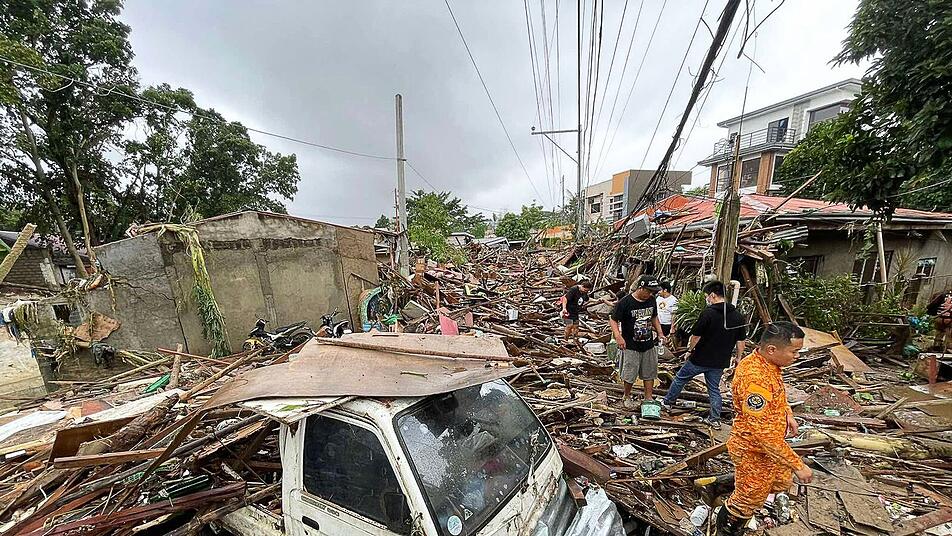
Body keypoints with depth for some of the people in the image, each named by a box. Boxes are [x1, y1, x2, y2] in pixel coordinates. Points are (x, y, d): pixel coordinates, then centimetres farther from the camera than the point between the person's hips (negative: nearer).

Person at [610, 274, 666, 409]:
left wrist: (660, 333, 5)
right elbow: (613, 320, -14)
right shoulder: (625, 302, -19)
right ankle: (627, 397, 28)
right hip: (630, 346, -5)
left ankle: (648, 399, 29)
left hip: (648, 346, 5)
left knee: (649, 374, 14)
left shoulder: (652, 300, -1)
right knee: (629, 375, 5)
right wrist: (618, 336, -28)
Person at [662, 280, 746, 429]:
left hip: (700, 358, -5)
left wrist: (690, 350, -1)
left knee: (680, 378, 14)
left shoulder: (708, 313, -20)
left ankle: (668, 401, 29)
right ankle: (715, 419, 22)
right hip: (720, 362, 5)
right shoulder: (737, 316, -1)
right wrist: (738, 359, 16)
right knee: (714, 389, 18)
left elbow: (695, 336, -17)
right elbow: (741, 341, 5)